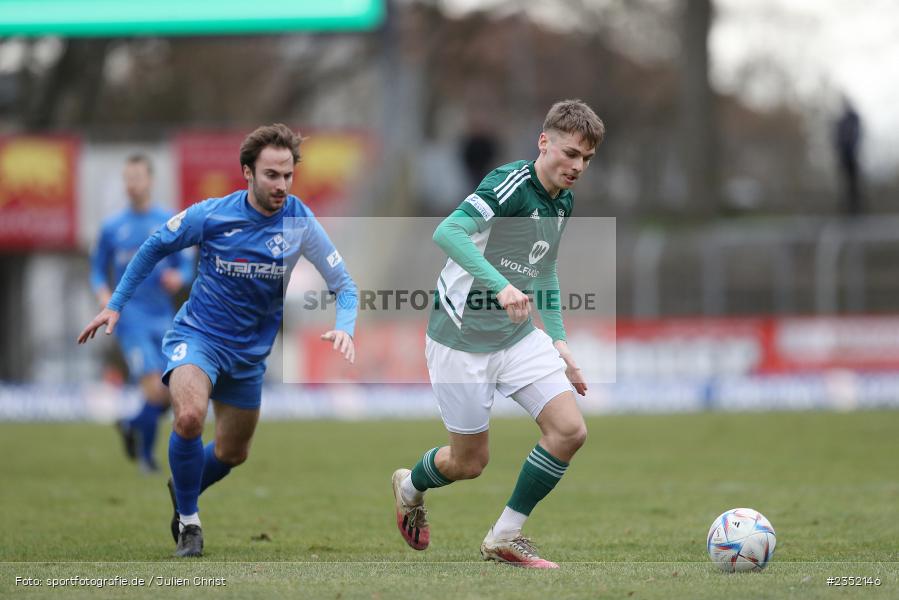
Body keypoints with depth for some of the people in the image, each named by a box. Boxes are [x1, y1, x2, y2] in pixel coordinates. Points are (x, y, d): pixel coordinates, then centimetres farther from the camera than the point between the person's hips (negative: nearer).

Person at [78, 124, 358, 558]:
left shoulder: (299, 222, -12)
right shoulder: (209, 216, -16)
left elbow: (343, 285, -9)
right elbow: (155, 248, 1)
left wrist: (343, 328, -30)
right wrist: (115, 305, -1)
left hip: (250, 353, 4)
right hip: (198, 335, -4)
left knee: (233, 453, 15)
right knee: (189, 416, -32)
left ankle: (182, 490, 50)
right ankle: (188, 521, -11)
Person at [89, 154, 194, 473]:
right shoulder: (112, 227, 4)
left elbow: (186, 267, 8)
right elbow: (98, 270, 11)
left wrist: (178, 278, -15)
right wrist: (103, 295, -9)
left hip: (163, 318, 3)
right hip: (131, 317, -3)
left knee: (168, 395, 3)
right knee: (154, 388, -18)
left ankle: (133, 425, 32)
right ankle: (145, 452, 2)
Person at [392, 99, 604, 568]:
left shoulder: (562, 203, 7)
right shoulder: (510, 184, -20)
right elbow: (446, 233, -35)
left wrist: (558, 341, 14)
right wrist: (500, 285, -45)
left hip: (518, 335, 7)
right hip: (461, 338, -7)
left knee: (570, 430, -10)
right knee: (470, 463, 3)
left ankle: (504, 538, 4)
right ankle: (409, 488, 39)